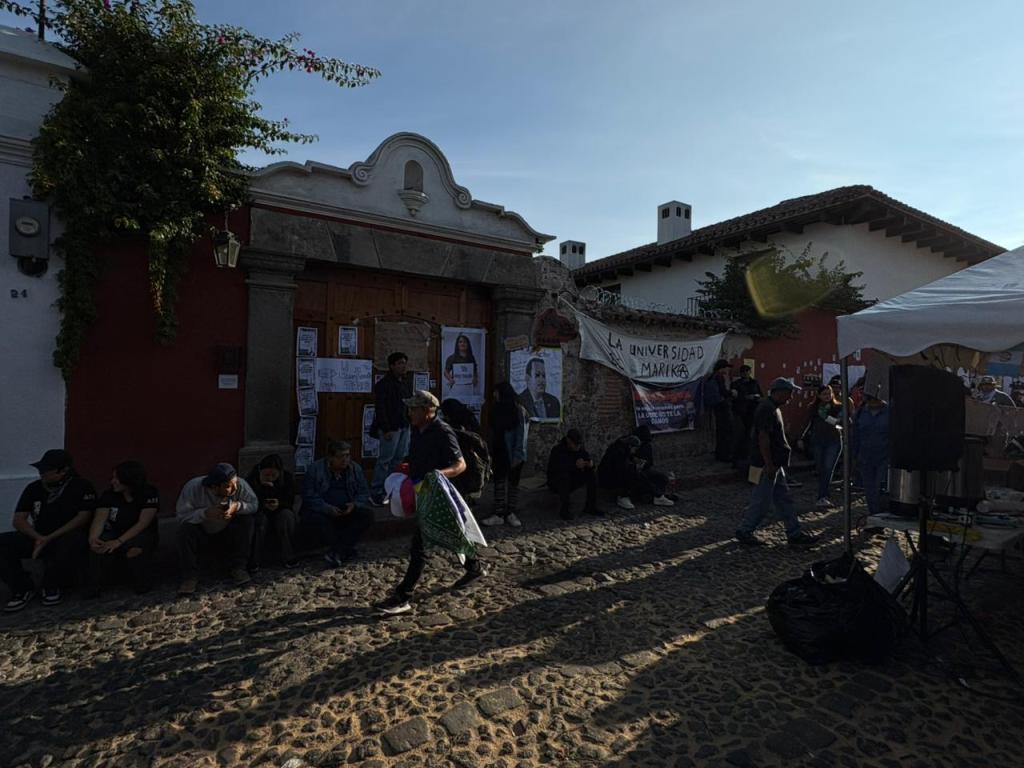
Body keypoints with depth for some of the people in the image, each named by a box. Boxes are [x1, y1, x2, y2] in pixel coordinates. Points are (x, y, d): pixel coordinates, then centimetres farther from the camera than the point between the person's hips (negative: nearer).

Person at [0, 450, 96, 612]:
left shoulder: (82, 487, -7)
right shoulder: (34, 488, 4)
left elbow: (83, 517, -14)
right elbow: (18, 519, 1)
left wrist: (50, 538, -22)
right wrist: (38, 537, -19)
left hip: (66, 538, -4)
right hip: (38, 538, 5)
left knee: (75, 541, -38)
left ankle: (51, 586, -11)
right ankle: (23, 588, -3)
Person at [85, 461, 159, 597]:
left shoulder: (150, 494, -15)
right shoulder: (108, 495, -4)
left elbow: (143, 523, -22)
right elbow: (99, 520, -14)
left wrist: (119, 541, -34)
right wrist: (92, 539, -35)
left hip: (140, 535, -3)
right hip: (114, 533, 3)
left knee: (136, 546, -37)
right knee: (100, 544, -30)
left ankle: (143, 585, -14)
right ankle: (91, 589, -16)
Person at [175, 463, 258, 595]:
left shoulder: (241, 485, -26)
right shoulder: (193, 487, -30)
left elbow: (254, 504, -19)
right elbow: (181, 515, -28)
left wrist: (237, 506, -38)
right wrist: (206, 513, -42)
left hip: (227, 530, 1)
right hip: (202, 530, -1)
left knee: (247, 519, -25)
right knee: (185, 527, -31)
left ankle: (237, 568, -13)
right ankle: (190, 576, -17)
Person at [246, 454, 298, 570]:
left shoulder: (287, 477, -11)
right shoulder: (252, 478, -13)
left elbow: (290, 502, -13)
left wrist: (279, 504, -34)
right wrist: (263, 505, -35)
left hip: (280, 511, 1)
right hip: (260, 511, -1)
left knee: (287, 515, -32)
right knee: (259, 520, -34)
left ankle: (288, 557, -24)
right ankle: (253, 561, -24)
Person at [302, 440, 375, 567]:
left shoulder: (355, 469, 0)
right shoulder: (315, 470, -10)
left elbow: (364, 493, 2)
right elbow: (308, 496, -15)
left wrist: (354, 504, -20)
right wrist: (328, 509, -29)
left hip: (347, 510, 3)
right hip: (323, 510, -2)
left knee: (367, 514, -23)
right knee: (318, 518, -35)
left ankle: (337, 551, -23)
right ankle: (347, 551, -21)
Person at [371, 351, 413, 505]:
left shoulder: (405, 384, 18)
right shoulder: (383, 384, -7)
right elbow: (380, 408, -12)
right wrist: (386, 429, -17)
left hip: (404, 427, 8)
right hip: (391, 428, -8)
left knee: (400, 459, 9)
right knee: (385, 459, -5)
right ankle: (377, 493, 2)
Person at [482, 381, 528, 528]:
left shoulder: (519, 411, -9)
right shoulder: (497, 411, 10)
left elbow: (522, 434, -14)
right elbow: (494, 434, 11)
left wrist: (517, 456, -18)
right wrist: (491, 454, 8)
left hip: (513, 455, -5)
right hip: (500, 454, 5)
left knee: (513, 484, 5)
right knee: (499, 484, 2)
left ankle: (511, 513, 13)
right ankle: (499, 515, 5)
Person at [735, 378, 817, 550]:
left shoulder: (773, 408, 15)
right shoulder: (766, 409, -19)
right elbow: (763, 438, -24)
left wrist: (774, 464, 22)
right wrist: (769, 465, -23)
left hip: (775, 464, 10)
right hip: (767, 464, -10)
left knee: (784, 499, 14)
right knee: (762, 500, -2)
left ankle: (794, 534, 21)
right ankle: (744, 531, 10)